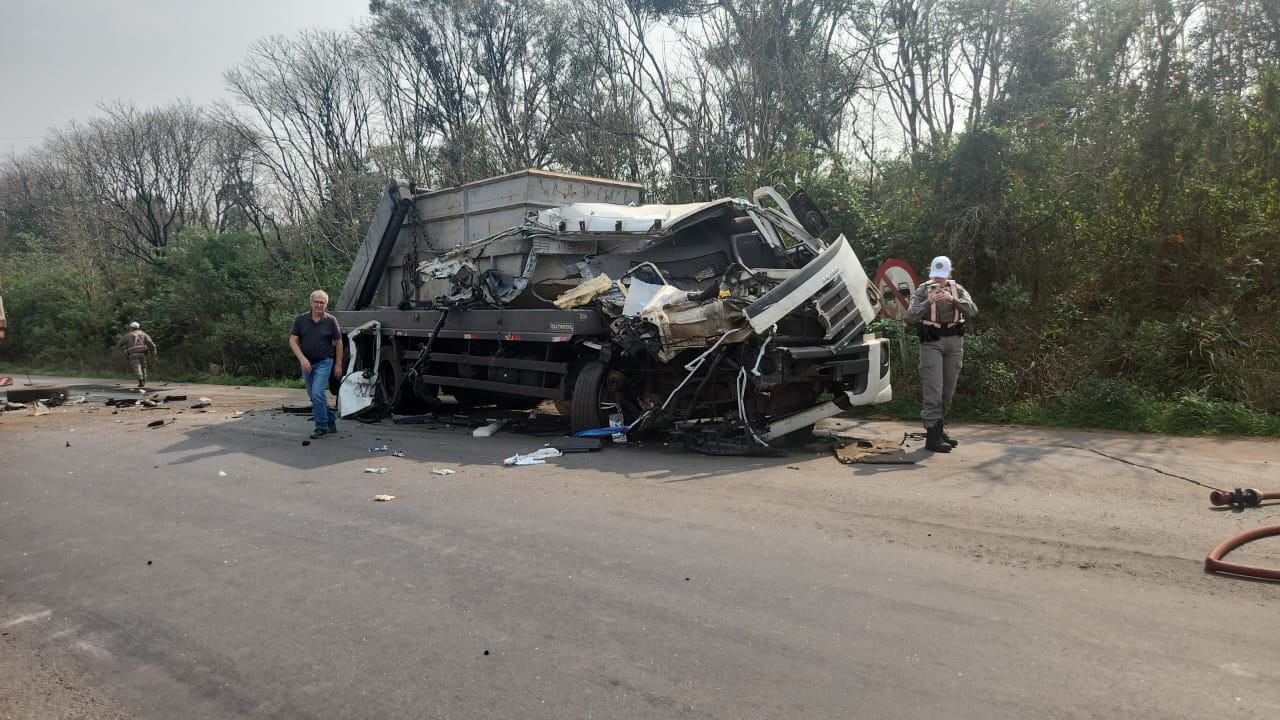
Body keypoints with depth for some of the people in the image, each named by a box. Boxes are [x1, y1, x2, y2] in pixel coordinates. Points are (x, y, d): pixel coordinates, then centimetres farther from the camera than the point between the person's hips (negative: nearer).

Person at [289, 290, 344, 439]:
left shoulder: (331, 321, -5)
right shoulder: (300, 320, -1)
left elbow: (338, 343, 1)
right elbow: (293, 341, -2)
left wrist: (338, 364, -1)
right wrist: (302, 359, -15)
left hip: (324, 362, -4)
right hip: (306, 363, 4)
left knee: (317, 394, -16)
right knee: (314, 395, 12)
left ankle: (321, 427, -6)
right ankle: (331, 422, 27)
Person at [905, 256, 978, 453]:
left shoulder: (957, 289, 7)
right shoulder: (922, 291, -1)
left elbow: (973, 311, -8)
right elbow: (910, 317, -13)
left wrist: (954, 299, -23)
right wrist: (928, 302, -26)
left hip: (954, 342, 4)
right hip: (931, 343, -4)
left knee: (948, 390, 10)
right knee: (933, 390, -11)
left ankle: (938, 428, 23)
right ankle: (932, 437, -11)